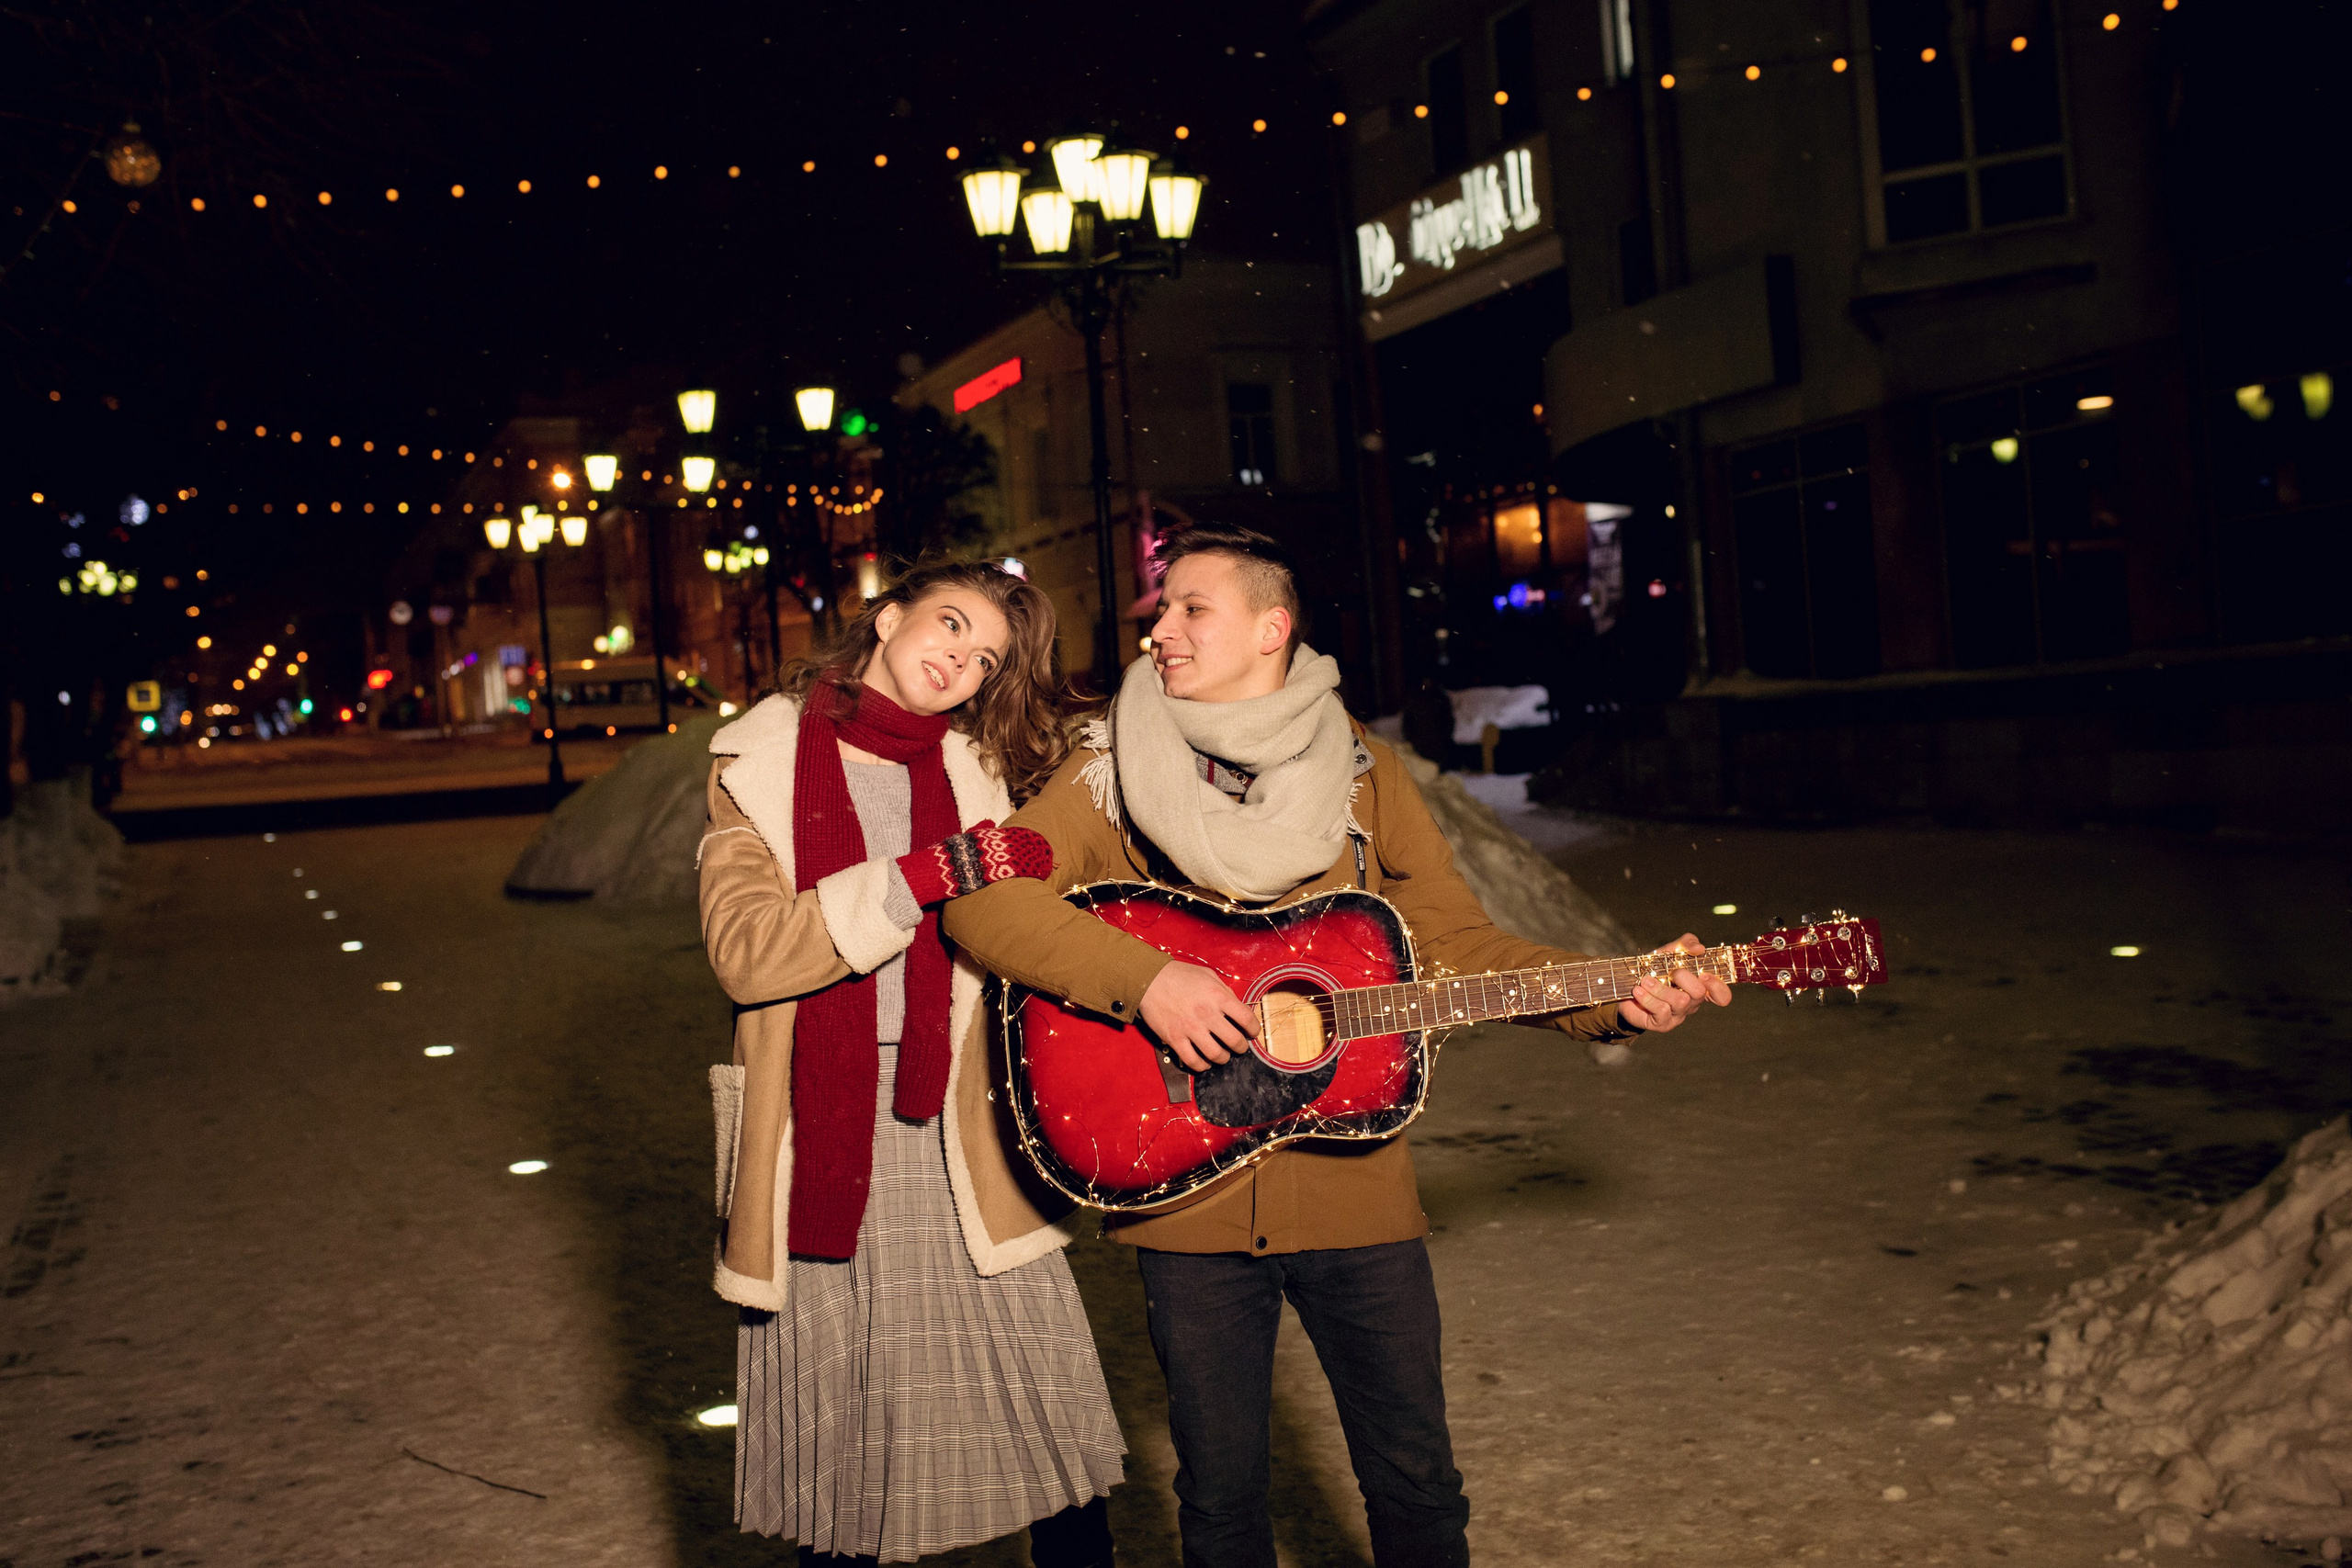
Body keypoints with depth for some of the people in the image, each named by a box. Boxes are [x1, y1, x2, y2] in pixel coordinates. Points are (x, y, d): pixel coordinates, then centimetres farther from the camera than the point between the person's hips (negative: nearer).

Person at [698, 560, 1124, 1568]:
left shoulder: (979, 774, 10)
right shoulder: (757, 765, 3)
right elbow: (744, 952, -12)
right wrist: (928, 877, -18)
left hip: (959, 1136, 2)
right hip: (818, 1139, -1)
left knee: (1060, 1456, 0)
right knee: (840, 1443, 5)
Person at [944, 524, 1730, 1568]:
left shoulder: (1361, 773, 5)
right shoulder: (1115, 770, -2)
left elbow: (1456, 946, 6)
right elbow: (979, 894, -14)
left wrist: (1615, 1001, -7)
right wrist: (1146, 979, -24)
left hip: (1352, 1181, 1)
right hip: (1186, 1196, -1)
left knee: (1415, 1480, 11)